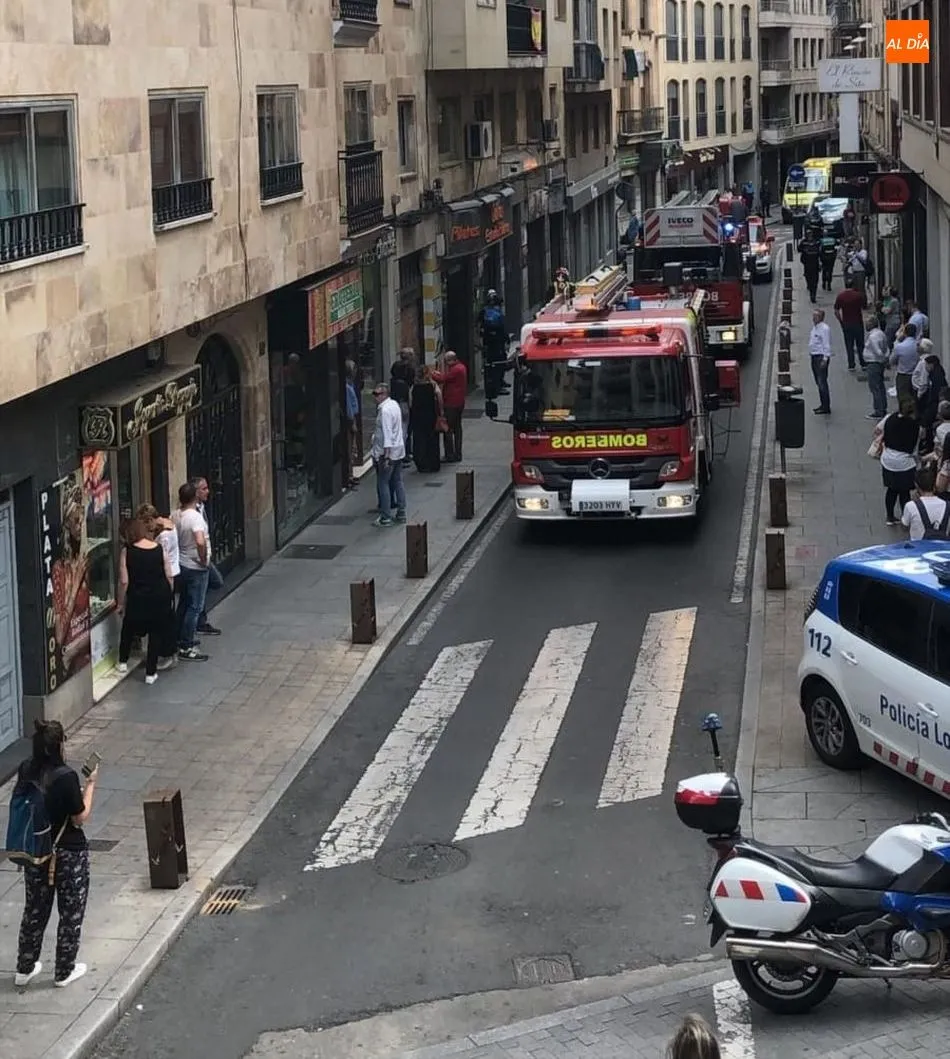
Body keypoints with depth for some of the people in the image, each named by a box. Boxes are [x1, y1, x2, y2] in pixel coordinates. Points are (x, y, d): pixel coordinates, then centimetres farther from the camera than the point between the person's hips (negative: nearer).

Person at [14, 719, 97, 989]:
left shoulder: (25, 770, -8)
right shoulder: (66, 777, -25)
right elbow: (80, 817, -16)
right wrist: (90, 784, -8)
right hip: (68, 853, -5)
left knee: (34, 910, 21)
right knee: (71, 914, 13)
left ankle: (24, 969, 31)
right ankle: (64, 972, 24)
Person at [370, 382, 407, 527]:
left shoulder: (385, 411, -20)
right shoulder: (394, 405, 9)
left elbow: (387, 434, -24)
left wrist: (386, 456, -25)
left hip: (387, 452, -9)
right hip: (399, 450, 10)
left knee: (383, 484, -2)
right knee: (397, 482, 15)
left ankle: (385, 517, -1)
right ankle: (401, 513, 21)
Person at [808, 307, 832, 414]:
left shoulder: (824, 328, -14)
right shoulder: (814, 327, 15)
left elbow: (826, 345, -18)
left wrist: (825, 359, -22)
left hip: (821, 357, -10)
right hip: (814, 357, 10)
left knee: (822, 382, -10)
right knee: (818, 382, 14)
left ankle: (826, 407, -9)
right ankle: (823, 405, 22)